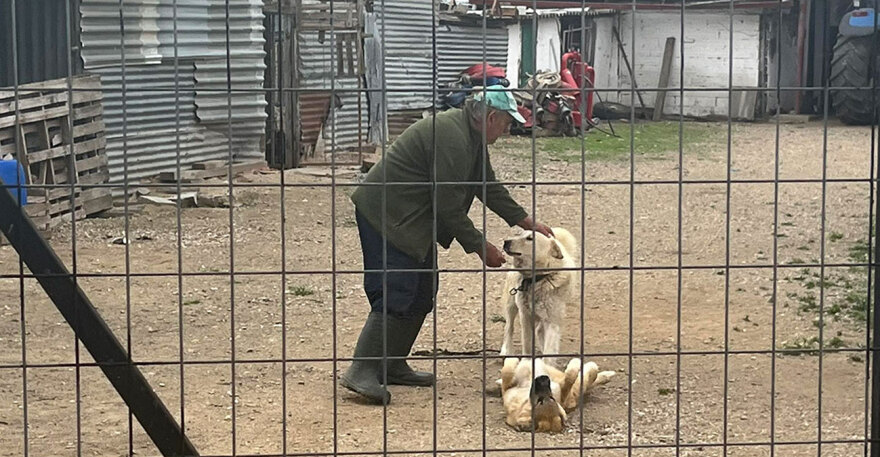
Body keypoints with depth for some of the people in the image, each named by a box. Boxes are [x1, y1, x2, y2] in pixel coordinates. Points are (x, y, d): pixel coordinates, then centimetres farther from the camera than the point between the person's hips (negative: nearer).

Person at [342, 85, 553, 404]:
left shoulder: (471, 136, 11)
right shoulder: (452, 139, -23)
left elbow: (488, 186, 22)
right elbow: (449, 207, -22)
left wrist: (527, 222, 21)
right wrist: (480, 247, -13)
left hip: (410, 220, 11)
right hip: (386, 215, -11)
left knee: (421, 292, 11)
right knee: (395, 294, -16)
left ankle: (393, 366, 16)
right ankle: (361, 371, -18)